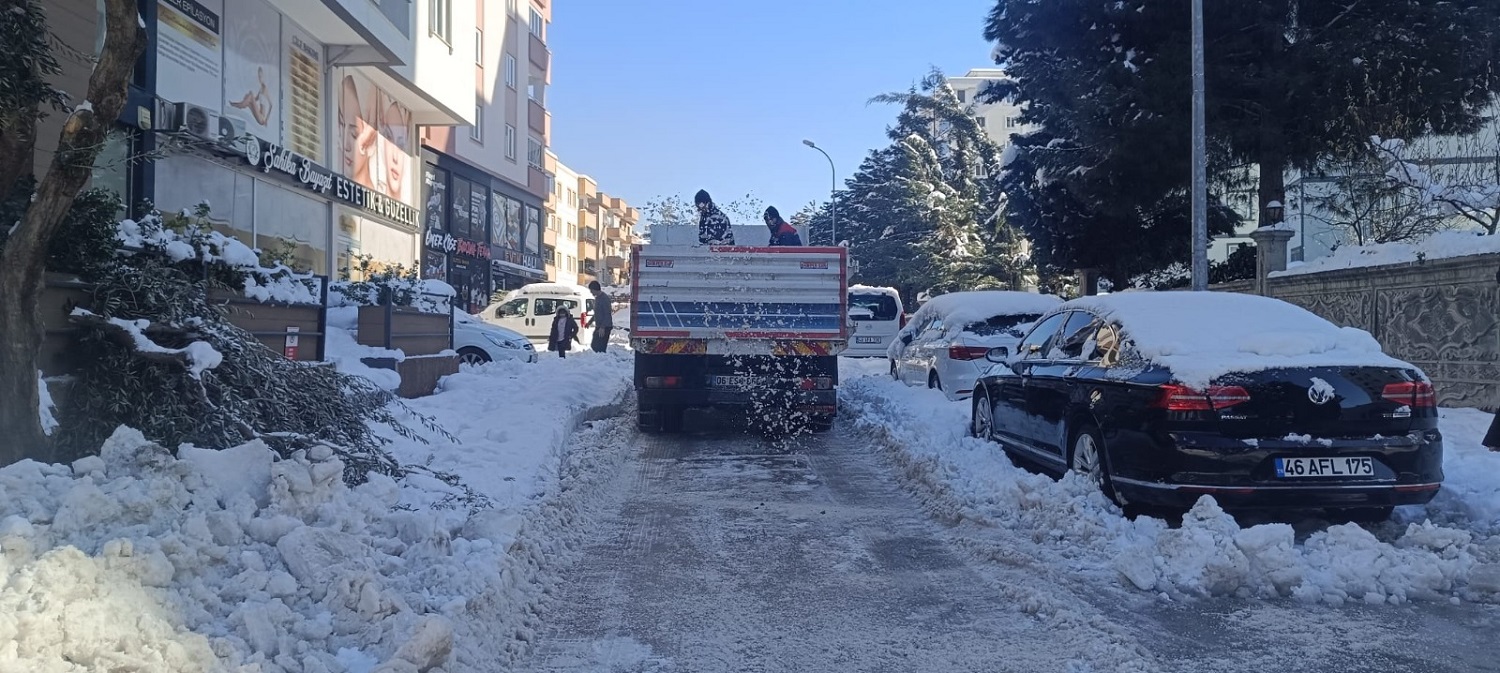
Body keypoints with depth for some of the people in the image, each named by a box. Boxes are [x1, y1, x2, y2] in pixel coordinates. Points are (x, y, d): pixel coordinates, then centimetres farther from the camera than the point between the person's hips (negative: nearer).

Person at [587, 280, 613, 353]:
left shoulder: (605, 298, -16)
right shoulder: (596, 298, 13)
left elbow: (607, 314, -20)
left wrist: (602, 327, -25)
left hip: (605, 327, -10)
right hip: (598, 327, 10)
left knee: (600, 347, -12)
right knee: (595, 346, 12)